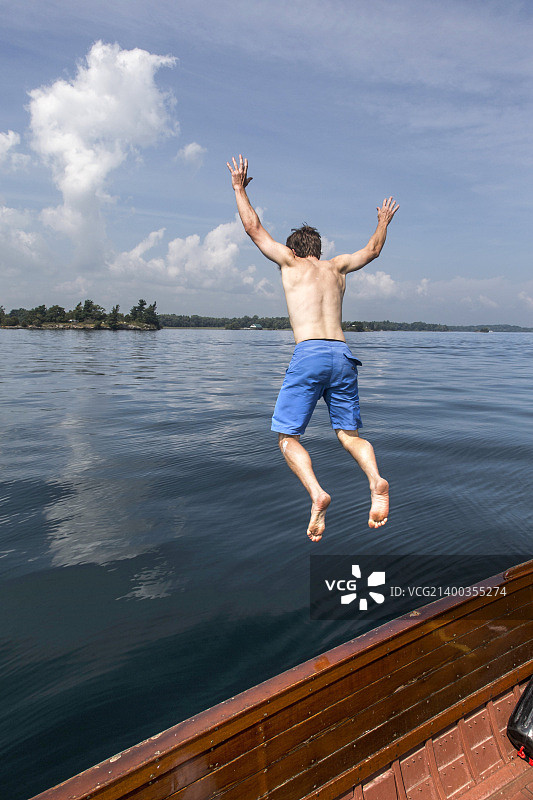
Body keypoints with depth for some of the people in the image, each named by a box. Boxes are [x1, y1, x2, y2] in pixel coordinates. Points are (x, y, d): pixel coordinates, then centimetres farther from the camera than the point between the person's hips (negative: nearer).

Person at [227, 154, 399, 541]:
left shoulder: (291, 263, 14)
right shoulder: (336, 267, 23)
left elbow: (254, 227, 20)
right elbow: (373, 250, 40)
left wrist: (240, 188, 33)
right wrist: (384, 221, 57)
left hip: (309, 353, -4)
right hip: (343, 355, 5)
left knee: (288, 437, 2)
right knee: (349, 434, 12)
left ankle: (317, 494, -21)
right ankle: (376, 481, -16)